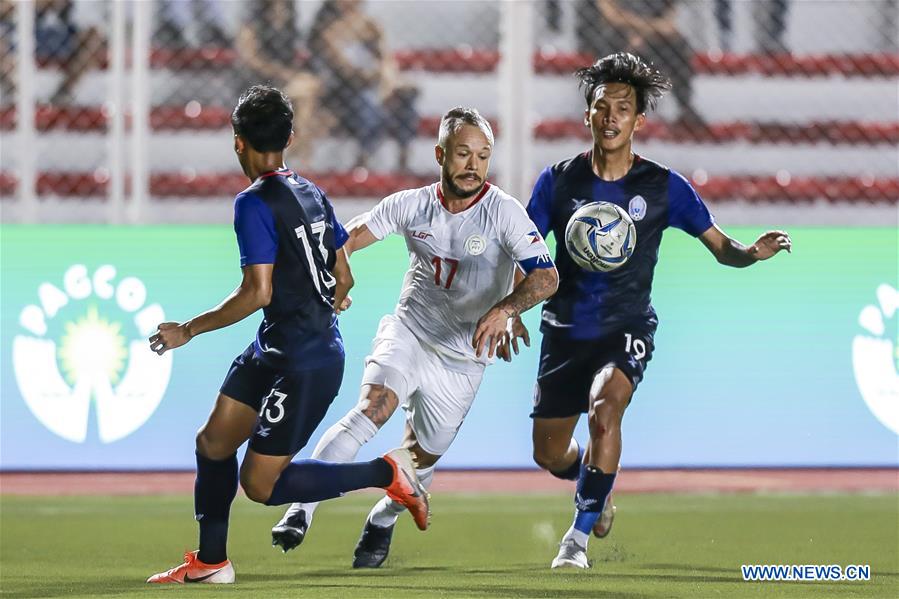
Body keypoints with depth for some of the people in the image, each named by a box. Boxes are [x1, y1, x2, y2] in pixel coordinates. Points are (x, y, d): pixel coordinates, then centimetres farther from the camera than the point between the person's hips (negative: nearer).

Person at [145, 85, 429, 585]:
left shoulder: (256, 203, -17)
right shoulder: (312, 193, 8)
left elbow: (258, 293, -23)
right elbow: (343, 278, 14)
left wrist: (189, 330, -13)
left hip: (305, 366, -9)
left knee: (260, 484, -3)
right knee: (213, 443, 12)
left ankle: (387, 473, 1)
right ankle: (210, 562, 18)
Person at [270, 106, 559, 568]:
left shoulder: (504, 211, -14)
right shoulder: (411, 206, -5)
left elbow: (546, 276, -23)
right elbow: (346, 240, 4)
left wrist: (503, 309, -41)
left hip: (463, 357, 0)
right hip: (408, 331, 0)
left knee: (420, 459, 7)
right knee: (373, 408, -27)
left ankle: (382, 521, 40)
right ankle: (300, 512, -30)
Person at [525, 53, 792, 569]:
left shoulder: (664, 186, -2)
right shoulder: (559, 181, 0)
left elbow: (721, 247, 2)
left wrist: (754, 251, -20)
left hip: (627, 328, -2)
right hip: (566, 329, 2)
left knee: (605, 407, -32)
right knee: (549, 456, 7)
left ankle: (580, 534, -21)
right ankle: (593, 486, 44)